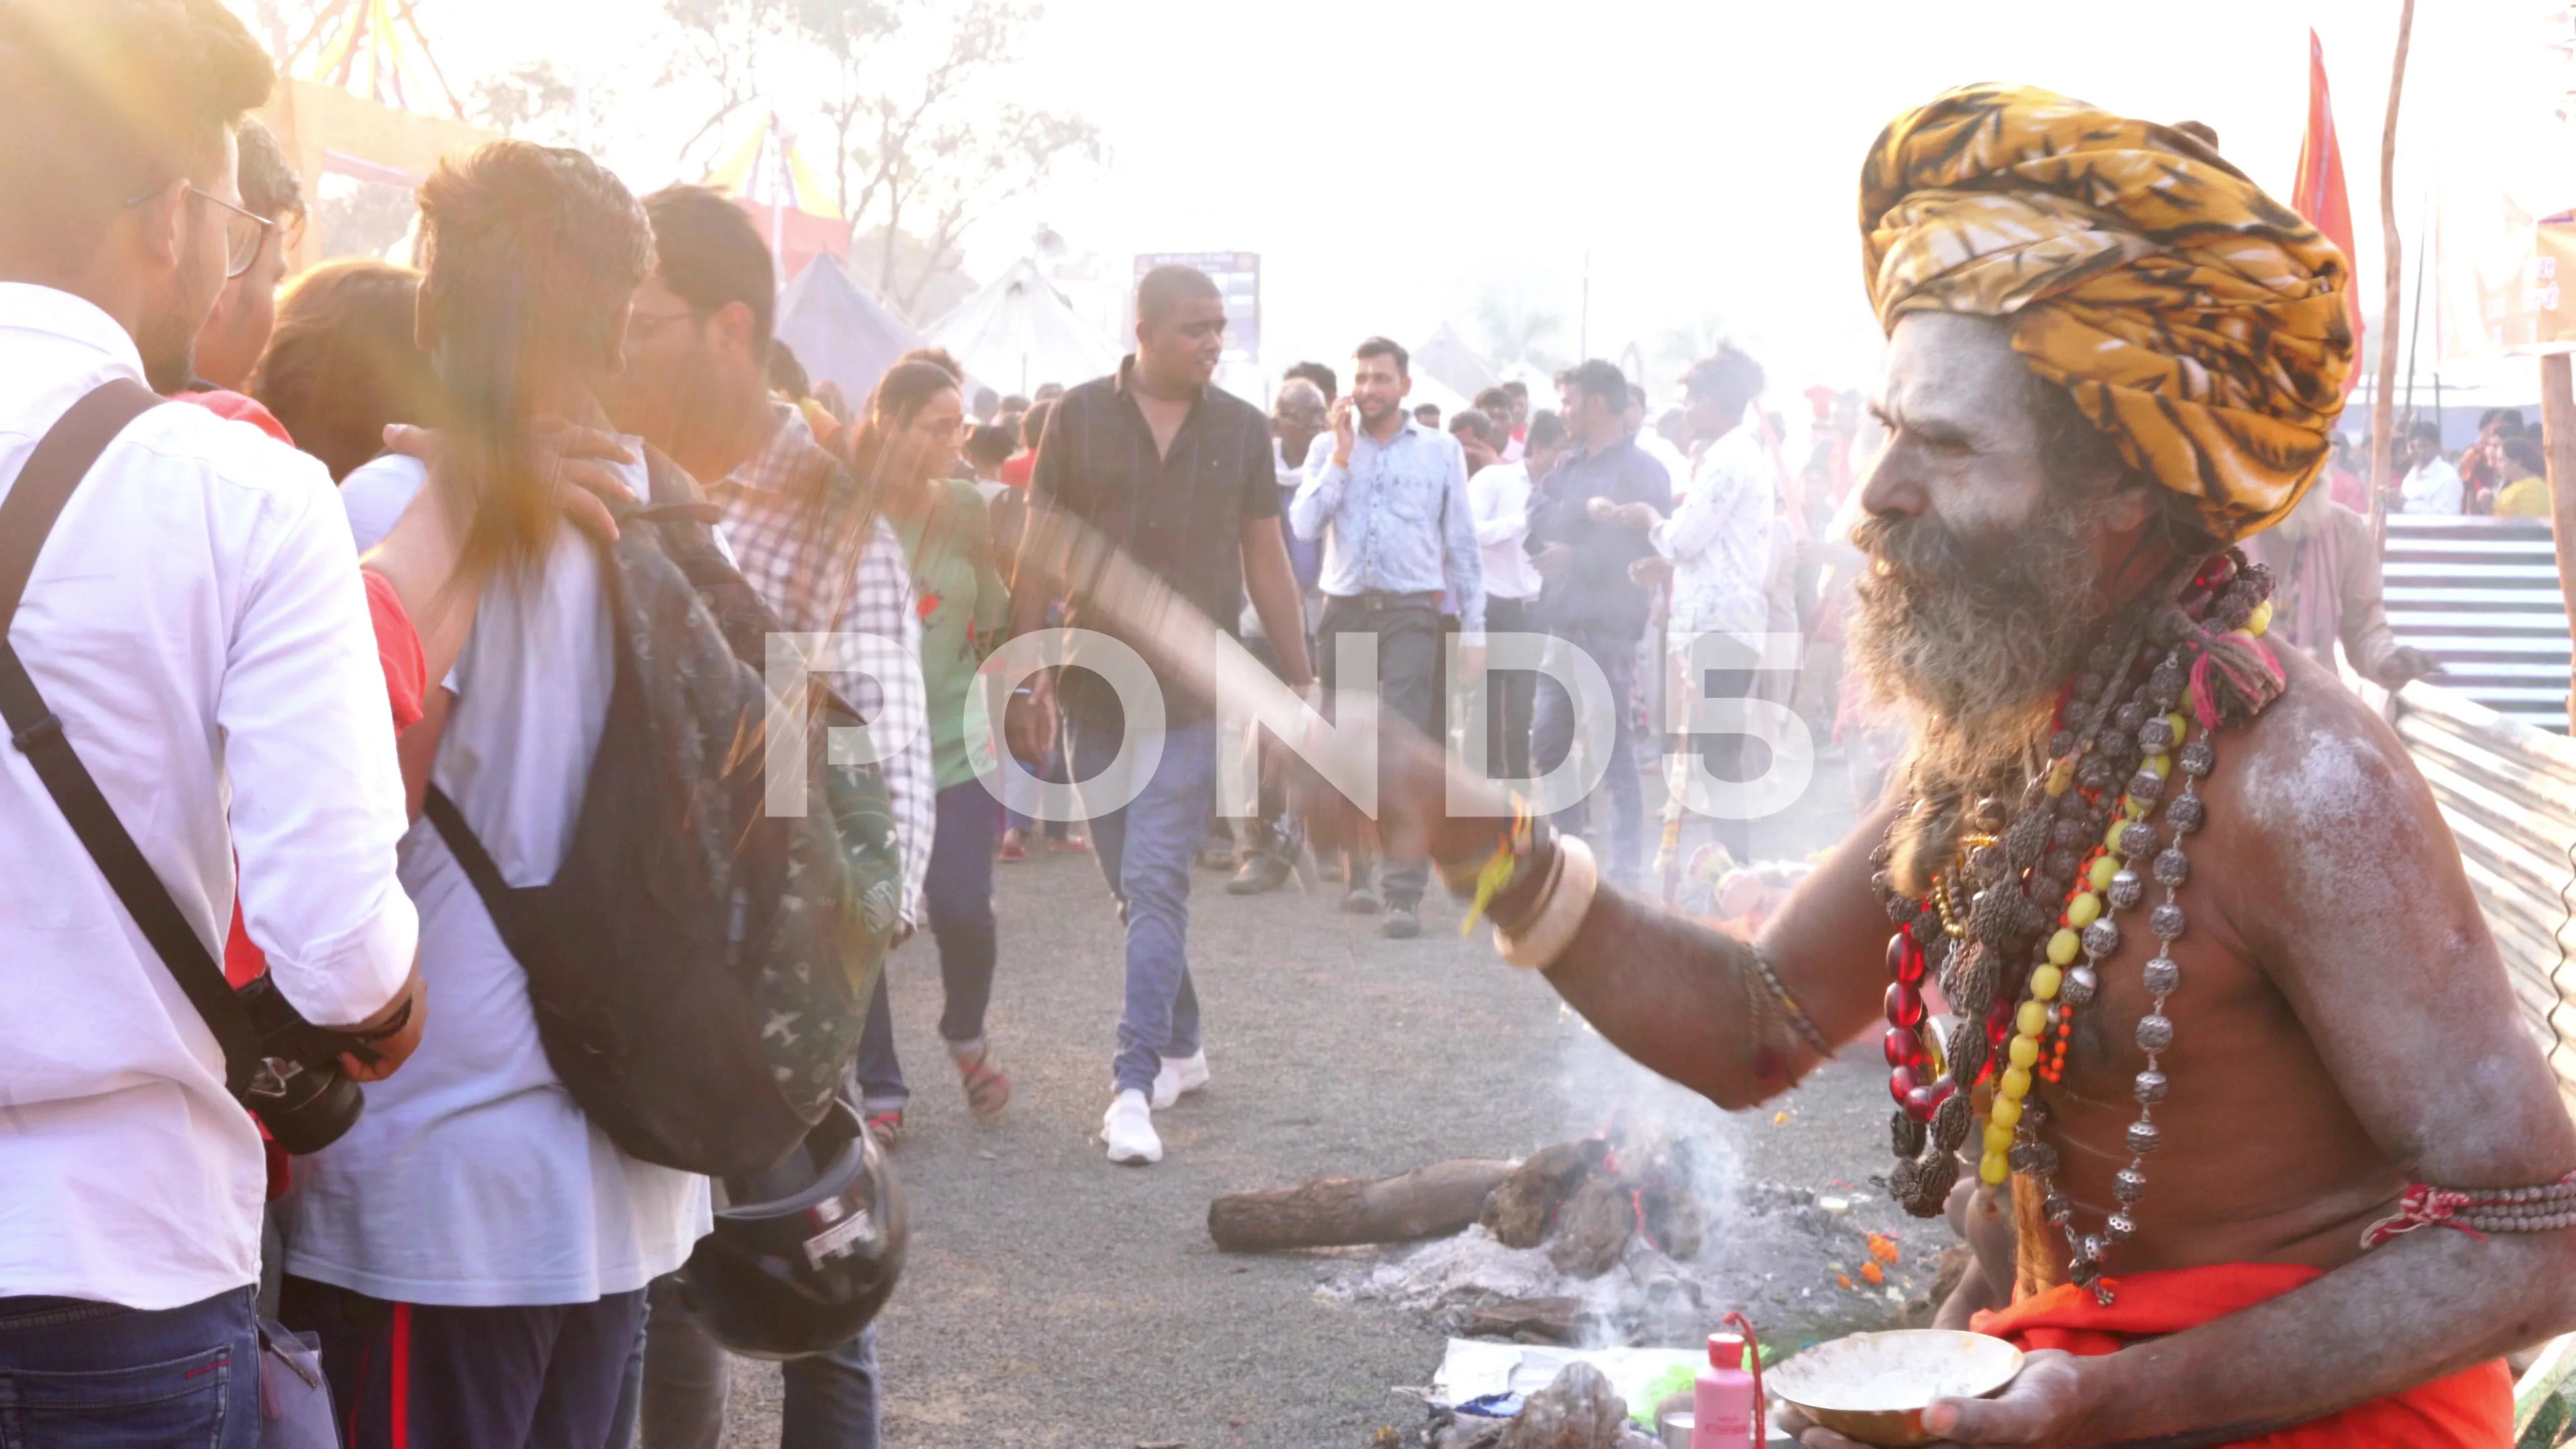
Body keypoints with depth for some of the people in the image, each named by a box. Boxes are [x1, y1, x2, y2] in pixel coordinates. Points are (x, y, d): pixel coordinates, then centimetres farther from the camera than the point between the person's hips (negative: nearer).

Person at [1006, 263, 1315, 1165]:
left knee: (1156, 881, -11)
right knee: (1132, 887, 11)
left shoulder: (1242, 430, 3)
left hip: (1195, 694, -1)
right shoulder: (1080, 417, 1)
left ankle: (1136, 1084, -11)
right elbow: (1042, 551, 3)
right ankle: (1181, 1047, 28)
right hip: (1097, 690, 1)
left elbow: (1266, 561, 9)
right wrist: (1025, 679, -2)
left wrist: (1300, 683, 8)